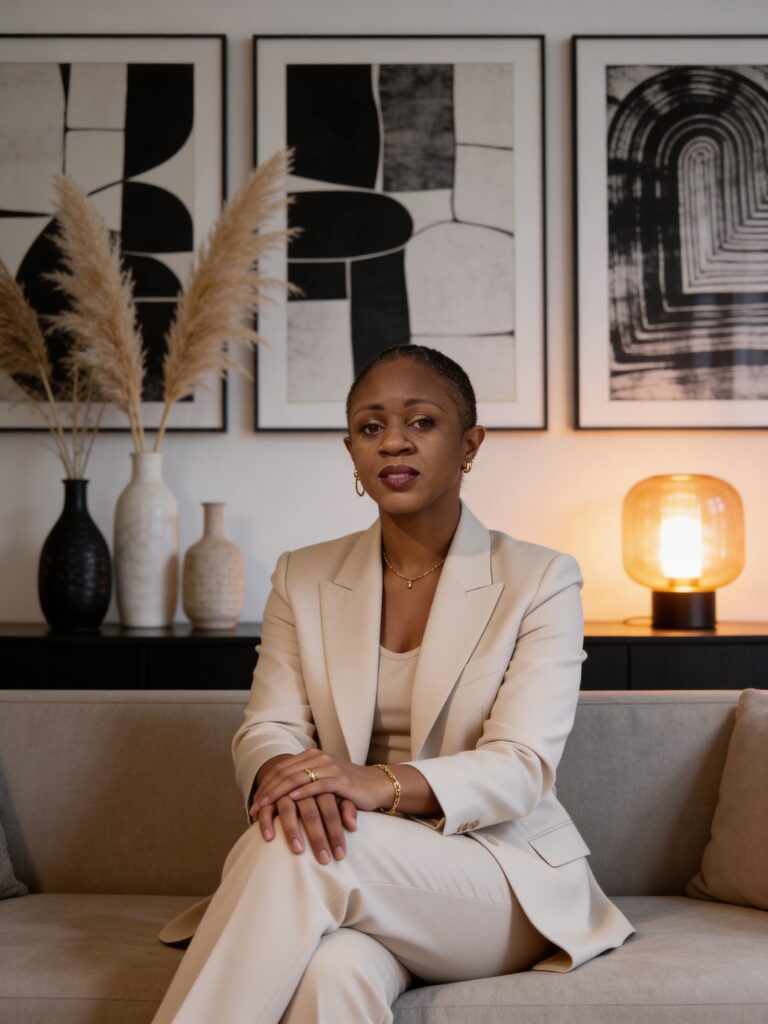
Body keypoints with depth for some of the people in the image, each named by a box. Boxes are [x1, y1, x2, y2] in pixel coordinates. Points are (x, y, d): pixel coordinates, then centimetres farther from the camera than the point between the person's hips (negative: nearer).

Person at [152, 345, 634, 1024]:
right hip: (354, 864, 2)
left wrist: (383, 784, -31)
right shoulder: (303, 579, 10)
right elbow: (267, 729, 0)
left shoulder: (541, 580, -1)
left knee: (291, 853, -32)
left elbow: (521, 768, -11)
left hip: (507, 875, -2)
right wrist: (284, 772, -27)